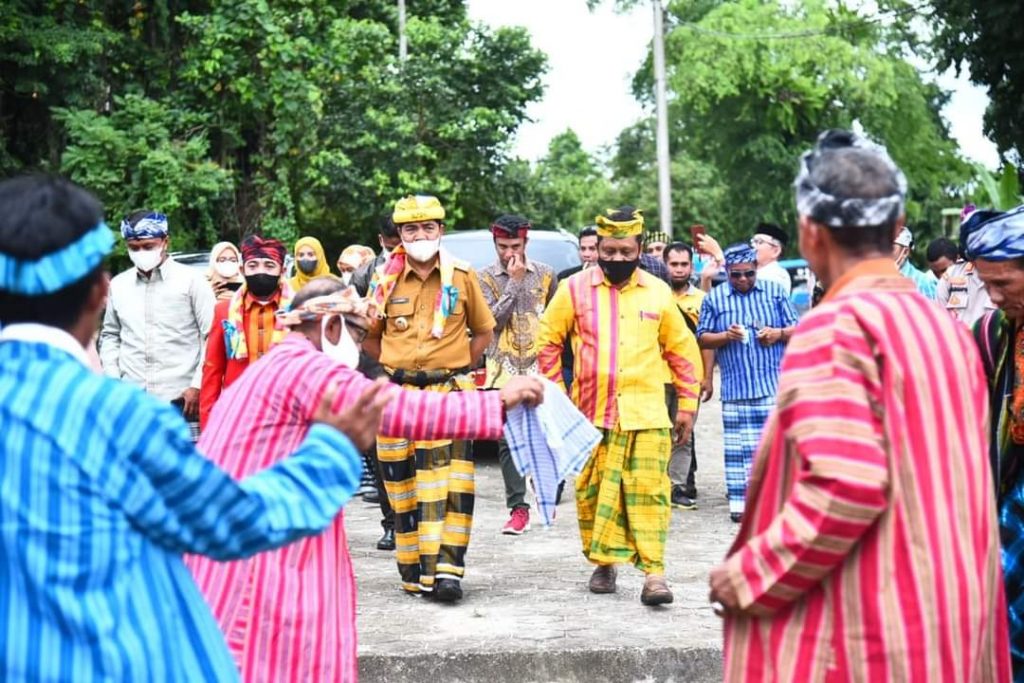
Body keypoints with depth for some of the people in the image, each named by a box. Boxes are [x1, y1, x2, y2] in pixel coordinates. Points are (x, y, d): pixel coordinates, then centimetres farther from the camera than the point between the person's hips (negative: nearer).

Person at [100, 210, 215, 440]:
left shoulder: (191, 280, 1)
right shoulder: (118, 284, 12)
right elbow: (110, 335, 21)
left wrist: (197, 386, -7)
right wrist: (112, 381, 8)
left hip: (180, 399, -4)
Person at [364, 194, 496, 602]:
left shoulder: (461, 277, 3)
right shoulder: (386, 280, 6)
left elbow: (484, 331, 14)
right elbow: (369, 337, 18)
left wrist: (460, 366, 6)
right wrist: (396, 367, 9)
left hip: (448, 392, -2)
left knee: (448, 483, -10)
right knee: (402, 483, 4)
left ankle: (445, 569, -11)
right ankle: (413, 570, 14)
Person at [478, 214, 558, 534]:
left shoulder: (545, 275, 8)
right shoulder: (486, 277, 4)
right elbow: (494, 319, -9)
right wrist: (514, 282, -9)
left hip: (539, 368, 1)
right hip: (504, 371, -1)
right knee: (508, 440, -3)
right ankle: (518, 508, 1)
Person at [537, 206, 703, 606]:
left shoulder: (657, 292, 7)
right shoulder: (575, 289, 3)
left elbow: (681, 350, 14)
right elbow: (547, 341, 11)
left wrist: (687, 404, 12)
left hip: (645, 413, 0)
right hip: (591, 413, 0)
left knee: (648, 491, -7)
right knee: (593, 492, 5)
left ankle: (653, 573, -7)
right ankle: (603, 564, 20)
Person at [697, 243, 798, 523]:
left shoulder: (775, 291, 9)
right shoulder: (714, 298, 7)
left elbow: (796, 329, 12)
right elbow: (702, 339, 6)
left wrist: (779, 333, -9)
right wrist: (725, 336, -12)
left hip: (774, 384, 0)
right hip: (735, 387, 0)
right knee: (737, 444, 0)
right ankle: (738, 499, 4)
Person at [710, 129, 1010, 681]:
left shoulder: (834, 327, -15)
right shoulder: (946, 327, 10)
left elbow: (844, 487, -23)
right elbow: (957, 486, 15)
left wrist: (748, 576, -14)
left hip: (865, 630, -8)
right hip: (953, 617, 8)